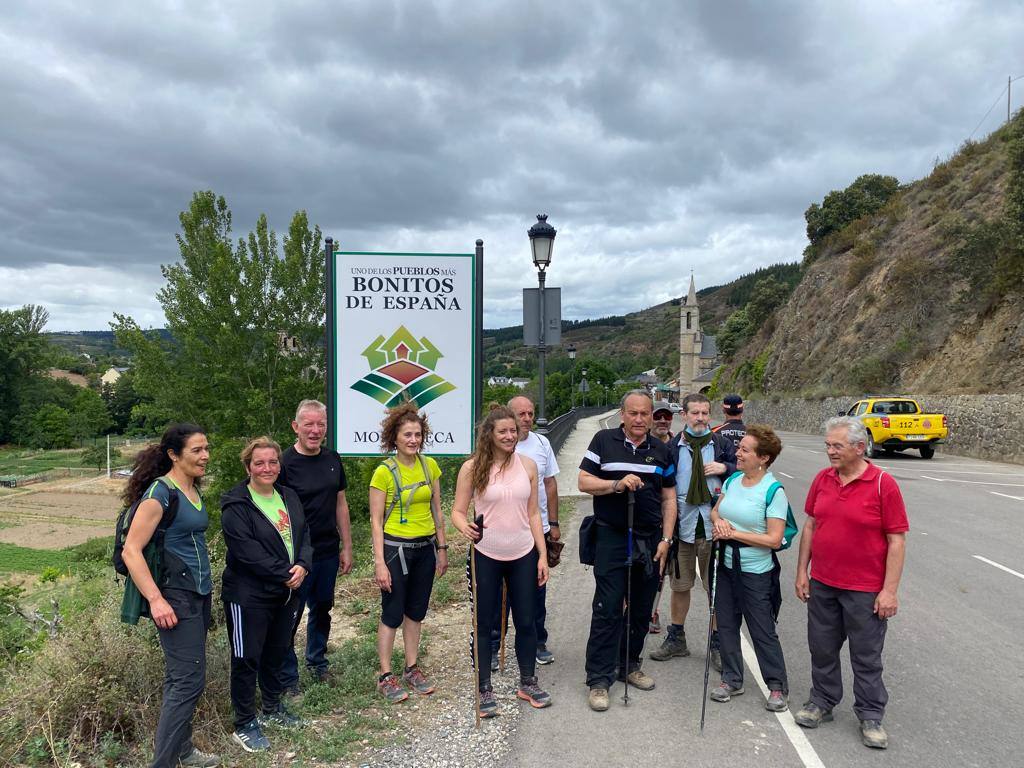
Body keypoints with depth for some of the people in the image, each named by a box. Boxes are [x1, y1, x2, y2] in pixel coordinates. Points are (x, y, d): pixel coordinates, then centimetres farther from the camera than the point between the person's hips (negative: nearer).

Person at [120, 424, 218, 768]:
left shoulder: (193, 489, 9)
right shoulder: (160, 492, -16)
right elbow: (131, 551, -18)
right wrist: (156, 600, -22)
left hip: (199, 593, 8)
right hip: (175, 597, -8)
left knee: (180, 677, 17)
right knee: (189, 680, -7)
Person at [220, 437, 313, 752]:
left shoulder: (289, 497, 8)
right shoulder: (236, 506, -15)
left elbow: (304, 535, 5)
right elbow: (248, 551, -22)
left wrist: (302, 565, -14)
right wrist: (285, 575, -19)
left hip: (287, 593, 7)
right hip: (248, 596, -7)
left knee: (277, 652, 20)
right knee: (247, 659, 5)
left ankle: (272, 708, 38)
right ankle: (244, 724, 20)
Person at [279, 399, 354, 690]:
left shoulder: (333, 460, 4)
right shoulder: (284, 463, -13)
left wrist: (347, 547, 11)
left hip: (328, 552, 6)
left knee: (322, 610, 19)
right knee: (290, 617, 5)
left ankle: (317, 662, 40)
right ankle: (288, 680, 22)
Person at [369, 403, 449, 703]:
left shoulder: (430, 466, 1)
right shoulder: (384, 472, -13)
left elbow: (436, 510, 9)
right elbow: (376, 521, -11)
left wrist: (442, 548, 9)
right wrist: (380, 563, -14)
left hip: (425, 548, 5)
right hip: (396, 548, -5)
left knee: (416, 611, 16)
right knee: (392, 614, 5)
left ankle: (412, 669, 30)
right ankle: (385, 676, 20)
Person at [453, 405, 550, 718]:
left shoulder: (527, 465, 2)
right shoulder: (472, 468, -7)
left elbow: (533, 514, 6)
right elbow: (458, 511, -4)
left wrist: (543, 554, 4)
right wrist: (466, 528, -26)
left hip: (523, 555, 3)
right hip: (485, 556, -2)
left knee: (526, 621, 13)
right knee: (483, 623, 8)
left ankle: (527, 682, 32)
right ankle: (485, 689, 24)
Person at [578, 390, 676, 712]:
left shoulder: (661, 450, 9)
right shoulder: (604, 441, -1)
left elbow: (669, 498, 11)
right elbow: (584, 482, -4)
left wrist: (666, 540, 3)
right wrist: (617, 484, -20)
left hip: (650, 540, 4)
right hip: (612, 538, -4)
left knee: (641, 608, 12)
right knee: (607, 610, -4)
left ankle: (629, 665, 29)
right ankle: (599, 679, 5)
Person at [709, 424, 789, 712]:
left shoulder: (773, 491, -17)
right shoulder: (733, 480, 2)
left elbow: (774, 539, -19)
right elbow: (715, 510, 13)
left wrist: (734, 534, -19)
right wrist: (718, 522, -10)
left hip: (756, 572, -6)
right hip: (727, 566, 6)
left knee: (763, 631, 5)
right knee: (726, 624, 14)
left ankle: (778, 687, 23)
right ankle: (731, 679, 30)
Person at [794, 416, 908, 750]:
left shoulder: (883, 484, -13)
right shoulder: (822, 479, 1)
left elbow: (897, 539, -12)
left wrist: (890, 590, -14)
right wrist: (802, 571, 7)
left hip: (865, 590, -4)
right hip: (822, 584, 5)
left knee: (866, 656, 10)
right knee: (822, 648, 16)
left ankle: (871, 716, 27)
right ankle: (822, 702, 34)